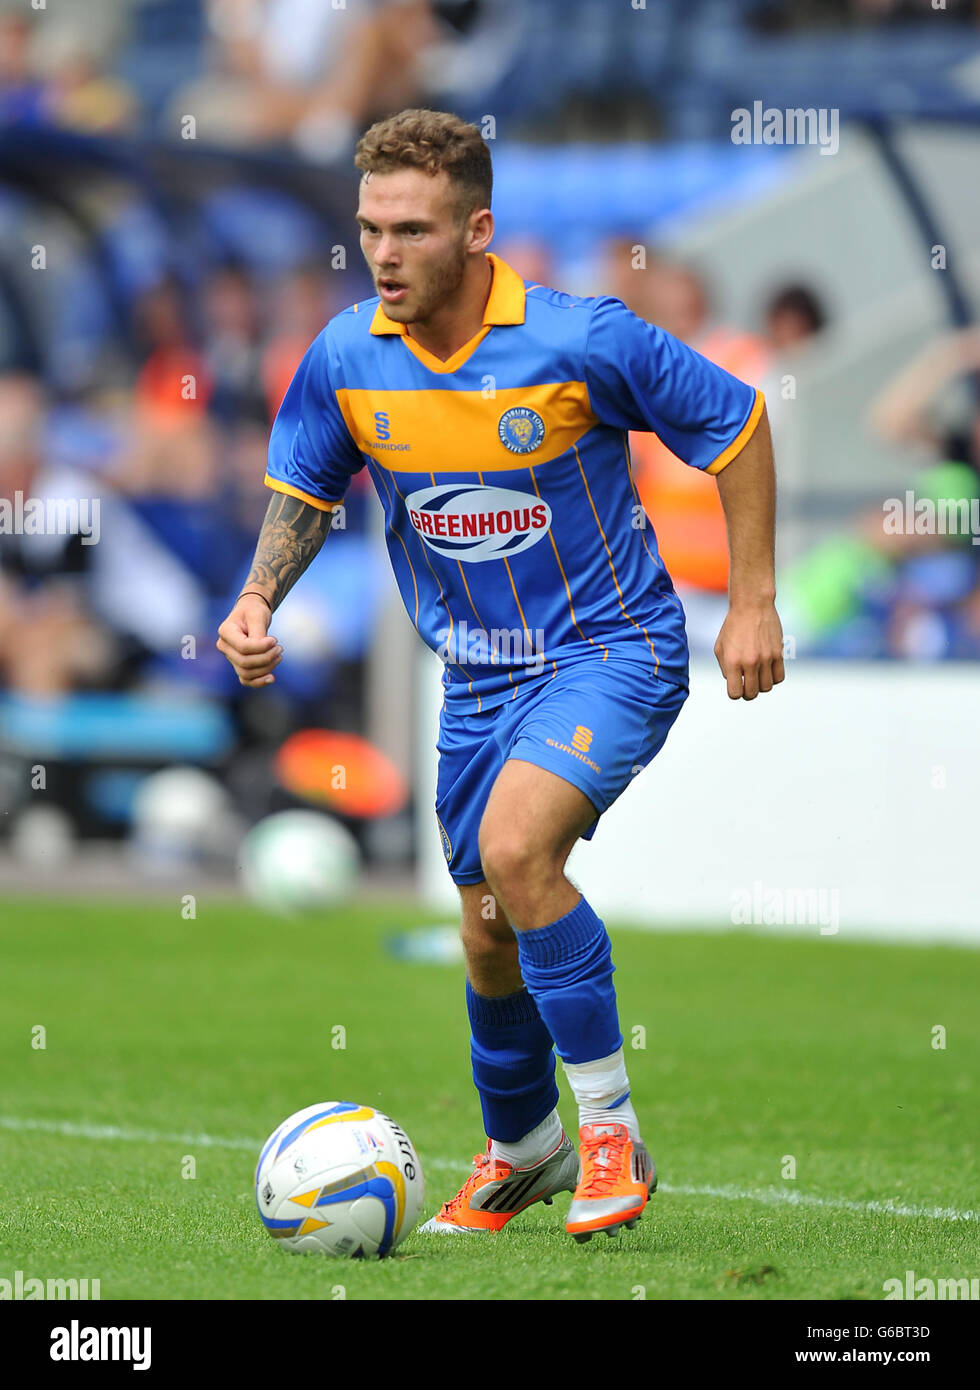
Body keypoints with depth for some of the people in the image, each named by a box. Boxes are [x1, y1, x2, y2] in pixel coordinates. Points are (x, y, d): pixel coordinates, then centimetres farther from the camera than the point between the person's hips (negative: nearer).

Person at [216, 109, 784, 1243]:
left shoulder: (582, 340, -20)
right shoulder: (346, 358, -8)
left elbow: (735, 424, -7)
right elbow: (303, 490, 11)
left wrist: (753, 600, -6)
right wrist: (259, 597, -8)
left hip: (612, 647, -5)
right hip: (477, 672, 5)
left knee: (515, 849, -28)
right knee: (491, 939, 11)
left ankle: (611, 1125, -15)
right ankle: (520, 1152, 37)